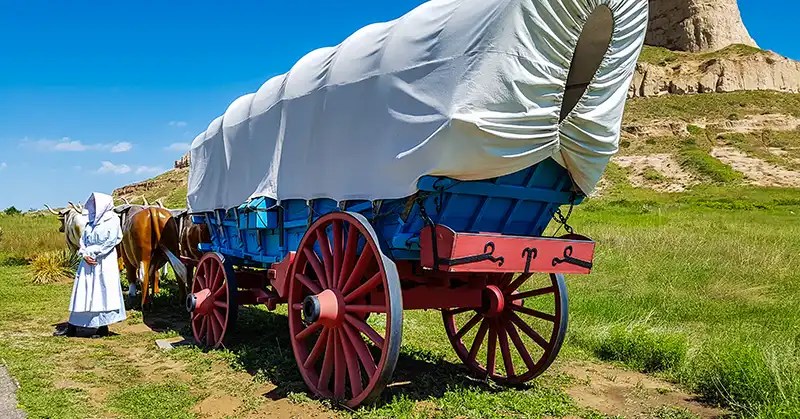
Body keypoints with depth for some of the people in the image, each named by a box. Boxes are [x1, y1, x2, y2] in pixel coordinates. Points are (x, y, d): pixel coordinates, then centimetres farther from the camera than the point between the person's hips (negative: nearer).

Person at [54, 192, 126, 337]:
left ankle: (103, 327, 5)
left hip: (104, 262, -6)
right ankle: (72, 327, 15)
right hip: (88, 262, 7)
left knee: (103, 292, -3)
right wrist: (84, 254, -5)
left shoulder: (112, 220, -5)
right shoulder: (92, 220, 14)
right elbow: (83, 239, 12)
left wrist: (92, 253, -13)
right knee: (82, 293, 9)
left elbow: (109, 243, -12)